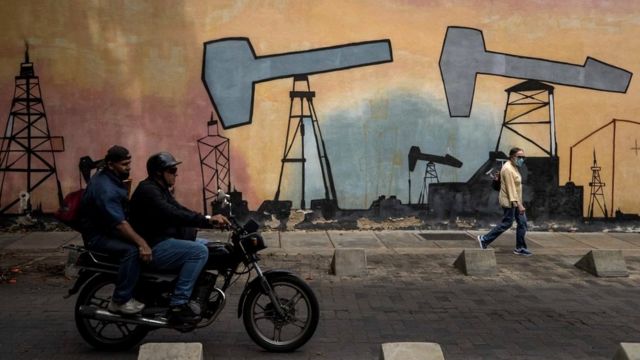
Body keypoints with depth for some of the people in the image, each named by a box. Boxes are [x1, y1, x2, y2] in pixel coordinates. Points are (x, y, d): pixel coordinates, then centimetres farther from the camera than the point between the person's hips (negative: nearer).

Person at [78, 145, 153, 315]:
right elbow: (119, 223, -32)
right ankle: (120, 301, -24)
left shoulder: (112, 179, 8)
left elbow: (123, 214, 18)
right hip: (98, 236, -10)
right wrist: (141, 243, -36)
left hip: (108, 230, 10)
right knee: (132, 250, -31)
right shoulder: (105, 188, -25)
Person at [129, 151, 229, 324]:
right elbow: (173, 215, -30)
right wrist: (207, 220, -34)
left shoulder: (161, 189, 17)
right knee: (199, 251, -24)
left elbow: (181, 211, 15)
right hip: (152, 248, -11)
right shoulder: (147, 190, -17)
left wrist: (211, 219, 1)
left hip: (164, 241, 11)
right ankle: (178, 305, -24)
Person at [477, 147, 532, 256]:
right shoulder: (508, 169, -20)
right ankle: (484, 239, 9)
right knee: (506, 224, -2)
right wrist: (518, 204, -28)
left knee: (522, 223, 7)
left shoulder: (514, 167, 12)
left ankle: (520, 248, 13)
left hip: (516, 200, 10)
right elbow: (511, 188, -25)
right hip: (509, 202, -10)